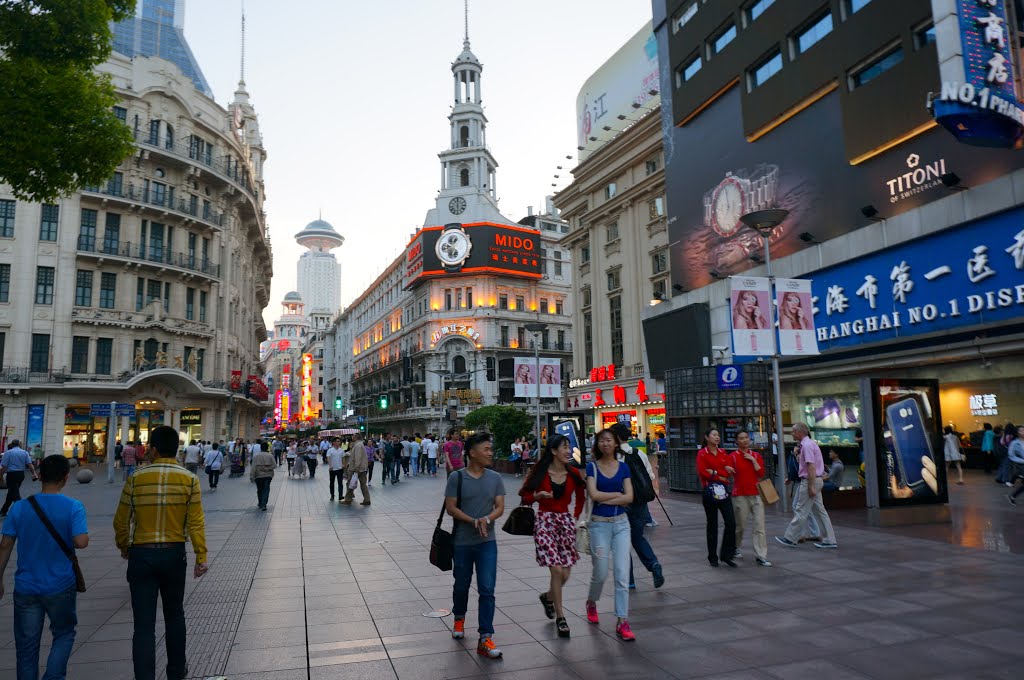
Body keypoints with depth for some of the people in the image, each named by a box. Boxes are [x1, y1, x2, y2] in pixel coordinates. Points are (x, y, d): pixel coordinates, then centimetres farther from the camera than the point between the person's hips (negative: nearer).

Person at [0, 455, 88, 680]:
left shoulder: (20, 508, -3)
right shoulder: (73, 507, -13)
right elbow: (81, 542, -21)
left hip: (26, 587, 2)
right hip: (60, 587, -2)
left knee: (27, 644, 13)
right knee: (64, 634, 17)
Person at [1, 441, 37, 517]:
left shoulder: (8, 452, -5)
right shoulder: (25, 452, 5)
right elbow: (30, 464, -4)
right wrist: (34, 474, -7)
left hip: (12, 475, -5)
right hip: (21, 474, 5)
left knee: (15, 494, -4)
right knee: (11, 493, 19)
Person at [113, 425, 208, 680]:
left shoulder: (135, 479, -7)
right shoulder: (189, 479, -8)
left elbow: (121, 521, 1)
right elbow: (196, 523, -10)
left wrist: (124, 547, 20)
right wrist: (201, 557, -4)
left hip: (141, 555, -1)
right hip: (174, 554, 1)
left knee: (144, 623, 4)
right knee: (174, 615, 20)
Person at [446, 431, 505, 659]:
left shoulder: (495, 478, 0)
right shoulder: (457, 477, -8)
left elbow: (500, 507, -2)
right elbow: (451, 508, -10)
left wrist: (487, 519, -22)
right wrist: (473, 521, -22)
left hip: (487, 542, 1)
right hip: (462, 542, -1)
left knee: (487, 589, -6)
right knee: (462, 585, 17)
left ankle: (485, 639, 0)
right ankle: (459, 618, 45)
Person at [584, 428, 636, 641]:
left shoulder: (623, 467, 4)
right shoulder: (592, 467, -2)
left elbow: (629, 497, -6)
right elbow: (594, 494, -15)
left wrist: (605, 500, -12)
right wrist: (618, 494, -8)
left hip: (621, 523, 2)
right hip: (599, 524, -2)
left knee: (622, 573, -3)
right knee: (601, 573, 6)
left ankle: (622, 622, 4)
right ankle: (591, 602, 37)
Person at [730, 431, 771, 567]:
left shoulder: (756, 455, 8)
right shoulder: (733, 456, -3)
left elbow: (761, 474, -2)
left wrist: (753, 460, -8)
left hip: (756, 494, 3)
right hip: (740, 495, -3)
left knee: (759, 525, -3)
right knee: (739, 525, 7)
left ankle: (760, 556, 1)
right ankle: (734, 549, 33)